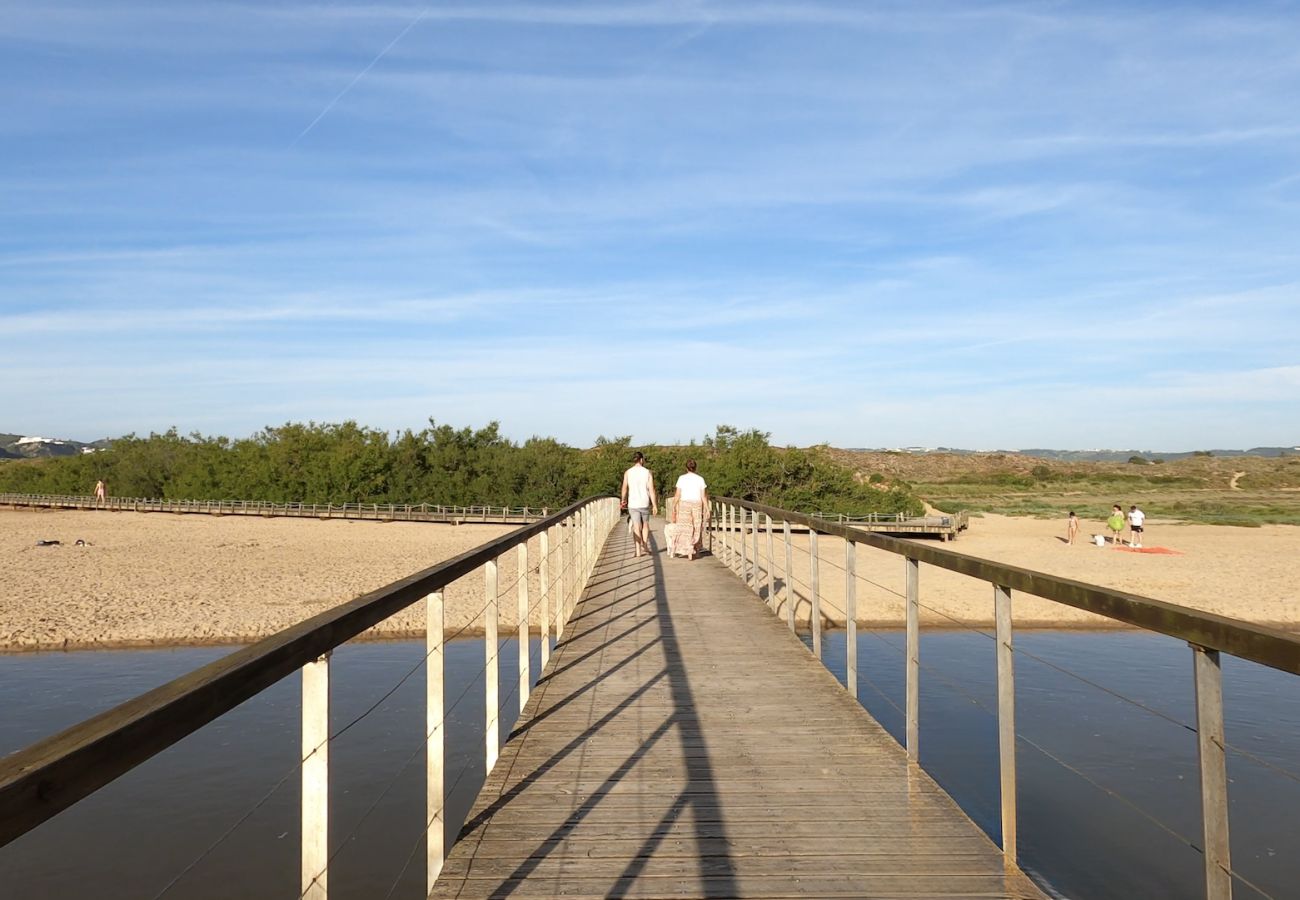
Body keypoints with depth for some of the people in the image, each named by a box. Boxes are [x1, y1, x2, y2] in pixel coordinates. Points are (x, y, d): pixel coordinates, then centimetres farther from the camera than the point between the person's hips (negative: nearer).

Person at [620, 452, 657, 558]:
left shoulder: (628, 472, -1)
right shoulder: (647, 472, -4)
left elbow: (624, 489, 1)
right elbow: (651, 490, -7)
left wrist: (623, 500, 20)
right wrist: (655, 505, -4)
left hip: (633, 504, 0)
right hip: (645, 503, 0)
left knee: (636, 527, 4)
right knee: (645, 524, 21)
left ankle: (638, 551, 1)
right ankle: (644, 546, 20)